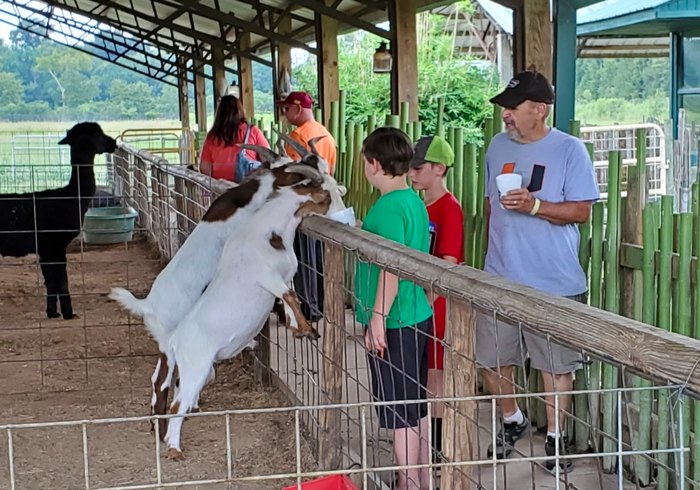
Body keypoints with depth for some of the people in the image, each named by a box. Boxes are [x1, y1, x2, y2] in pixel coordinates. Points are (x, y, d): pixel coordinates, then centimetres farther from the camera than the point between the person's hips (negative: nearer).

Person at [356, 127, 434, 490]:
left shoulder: (389, 206, -19)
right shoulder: (414, 200, 9)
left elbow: (392, 268, -23)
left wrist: (377, 319, -20)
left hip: (394, 324, -10)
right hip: (418, 318, 10)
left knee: (401, 413, 1)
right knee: (416, 408, 17)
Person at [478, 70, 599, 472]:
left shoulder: (570, 150, -8)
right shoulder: (499, 146, 7)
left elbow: (581, 211, -10)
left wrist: (534, 206, -23)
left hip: (555, 283, -4)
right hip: (500, 278, 5)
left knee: (556, 364, 7)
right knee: (492, 360, 11)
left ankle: (556, 437, 25)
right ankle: (513, 421, 36)